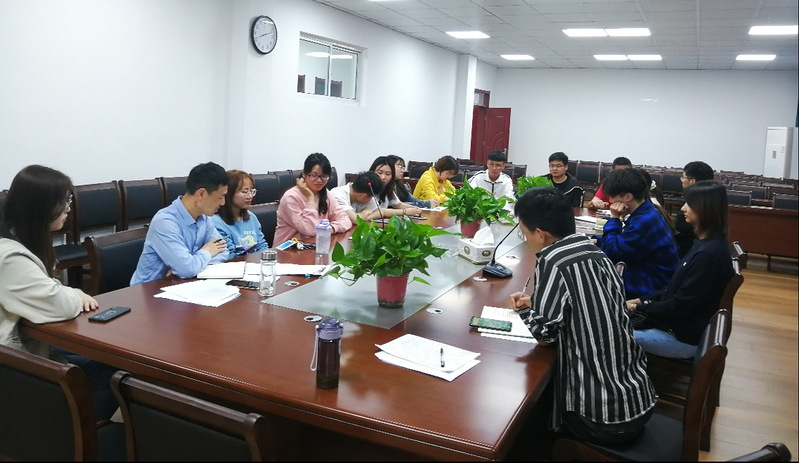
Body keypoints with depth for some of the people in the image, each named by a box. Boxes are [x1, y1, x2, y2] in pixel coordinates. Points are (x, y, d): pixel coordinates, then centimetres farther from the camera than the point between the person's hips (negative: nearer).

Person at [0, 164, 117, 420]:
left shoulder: (25, 243, 6)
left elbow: (47, 293, 18)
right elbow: (63, 306, -30)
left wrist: (75, 295, -3)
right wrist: (77, 295, -7)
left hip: (34, 344, 9)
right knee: (110, 370, -5)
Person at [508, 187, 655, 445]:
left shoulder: (553, 262, -19)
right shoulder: (597, 254, 4)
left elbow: (544, 334, -16)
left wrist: (526, 310, 3)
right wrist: (536, 305, 13)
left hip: (603, 417, -7)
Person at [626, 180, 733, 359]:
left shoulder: (708, 254, -26)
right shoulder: (707, 243, 5)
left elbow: (681, 305, -23)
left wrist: (639, 307, -11)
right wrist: (642, 300, 4)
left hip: (685, 337, -9)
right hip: (677, 323, 9)